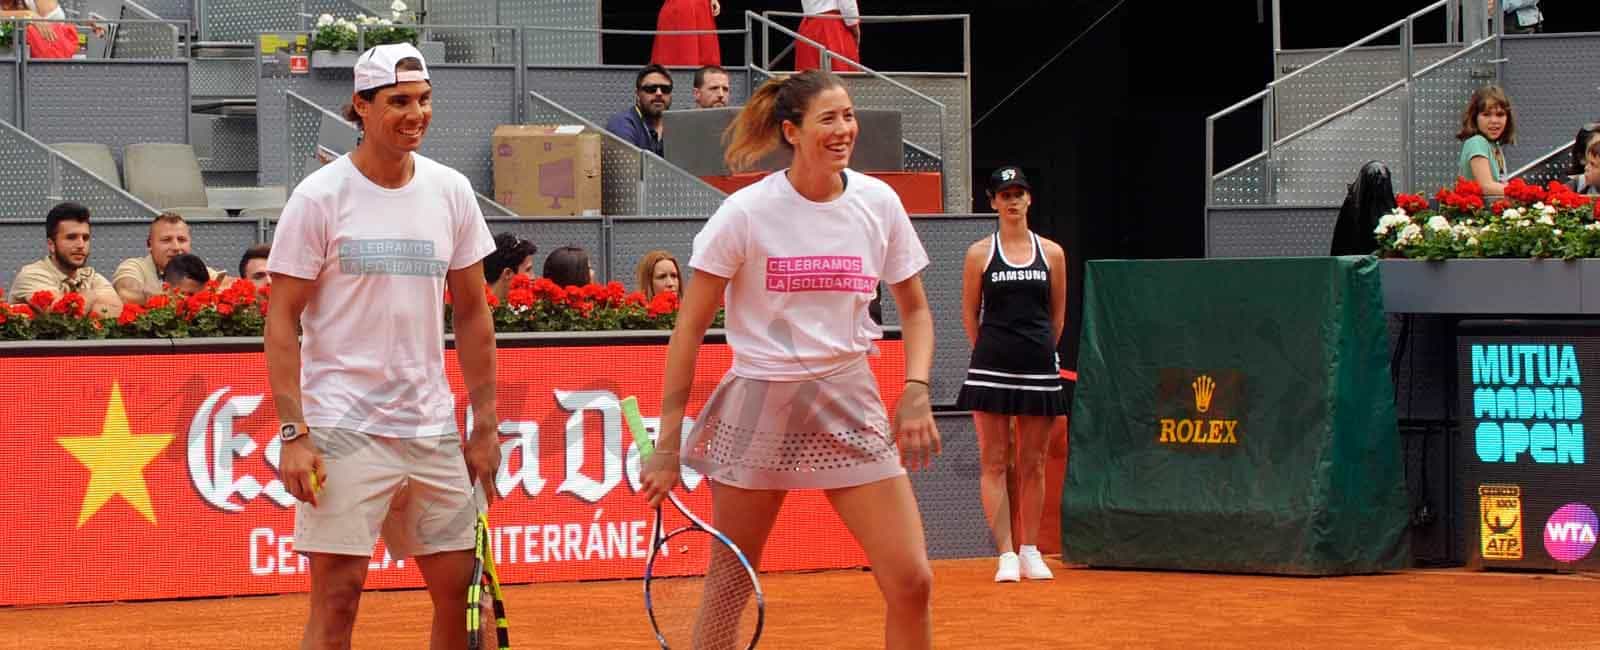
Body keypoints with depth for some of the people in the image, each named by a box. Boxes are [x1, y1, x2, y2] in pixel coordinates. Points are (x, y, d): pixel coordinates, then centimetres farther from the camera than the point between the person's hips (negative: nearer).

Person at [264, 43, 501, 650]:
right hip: (343, 429, -5)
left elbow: (472, 313, 14)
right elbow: (281, 320, -6)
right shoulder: (318, 197, -6)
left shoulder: (451, 191, 7)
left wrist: (485, 425, 9)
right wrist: (293, 433, -14)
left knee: (460, 590, 6)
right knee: (336, 596, -7)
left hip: (433, 428, 5)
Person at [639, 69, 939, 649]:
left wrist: (917, 390, -6)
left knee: (911, 583, -6)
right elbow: (689, 328, -5)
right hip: (759, 402, -2)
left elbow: (915, 309, 12)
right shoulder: (746, 213, -9)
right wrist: (667, 444, -7)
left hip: (850, 405, 2)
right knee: (727, 588, 3)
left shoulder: (878, 203, 0)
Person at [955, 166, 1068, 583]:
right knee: (994, 462, -4)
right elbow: (970, 316, 9)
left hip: (1039, 371, 2)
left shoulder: (1052, 253, 7)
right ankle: (1006, 554, -5)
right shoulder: (979, 254, 3)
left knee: (1033, 464, 6)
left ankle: (1030, 550, 13)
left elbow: (1058, 316, 14)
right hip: (992, 370, -1)